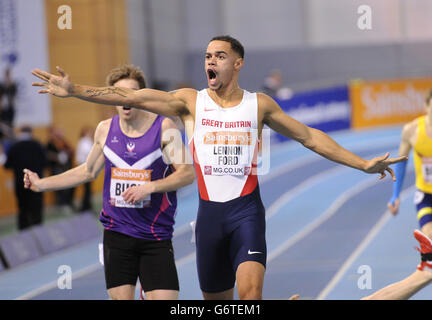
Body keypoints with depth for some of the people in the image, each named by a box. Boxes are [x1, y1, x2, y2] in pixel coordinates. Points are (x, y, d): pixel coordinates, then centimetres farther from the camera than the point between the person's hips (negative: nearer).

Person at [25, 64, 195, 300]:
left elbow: (188, 173, -10)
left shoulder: (164, 128, -6)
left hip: (156, 235, -3)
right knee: (121, 297, 1)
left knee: (164, 297, -11)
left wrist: (149, 187, -21)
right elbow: (88, 171, 21)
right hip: (117, 233, 3)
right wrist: (42, 184, 18)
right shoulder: (105, 130, 6)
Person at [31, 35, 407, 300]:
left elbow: (310, 137, 10)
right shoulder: (191, 101, 4)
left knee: (250, 289, -20)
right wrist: (75, 90, -13)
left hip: (247, 209, -2)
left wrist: (362, 164, 6)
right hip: (209, 211, 2)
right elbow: (132, 97, -4)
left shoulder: (258, 104, 5)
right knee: (216, 298, 9)